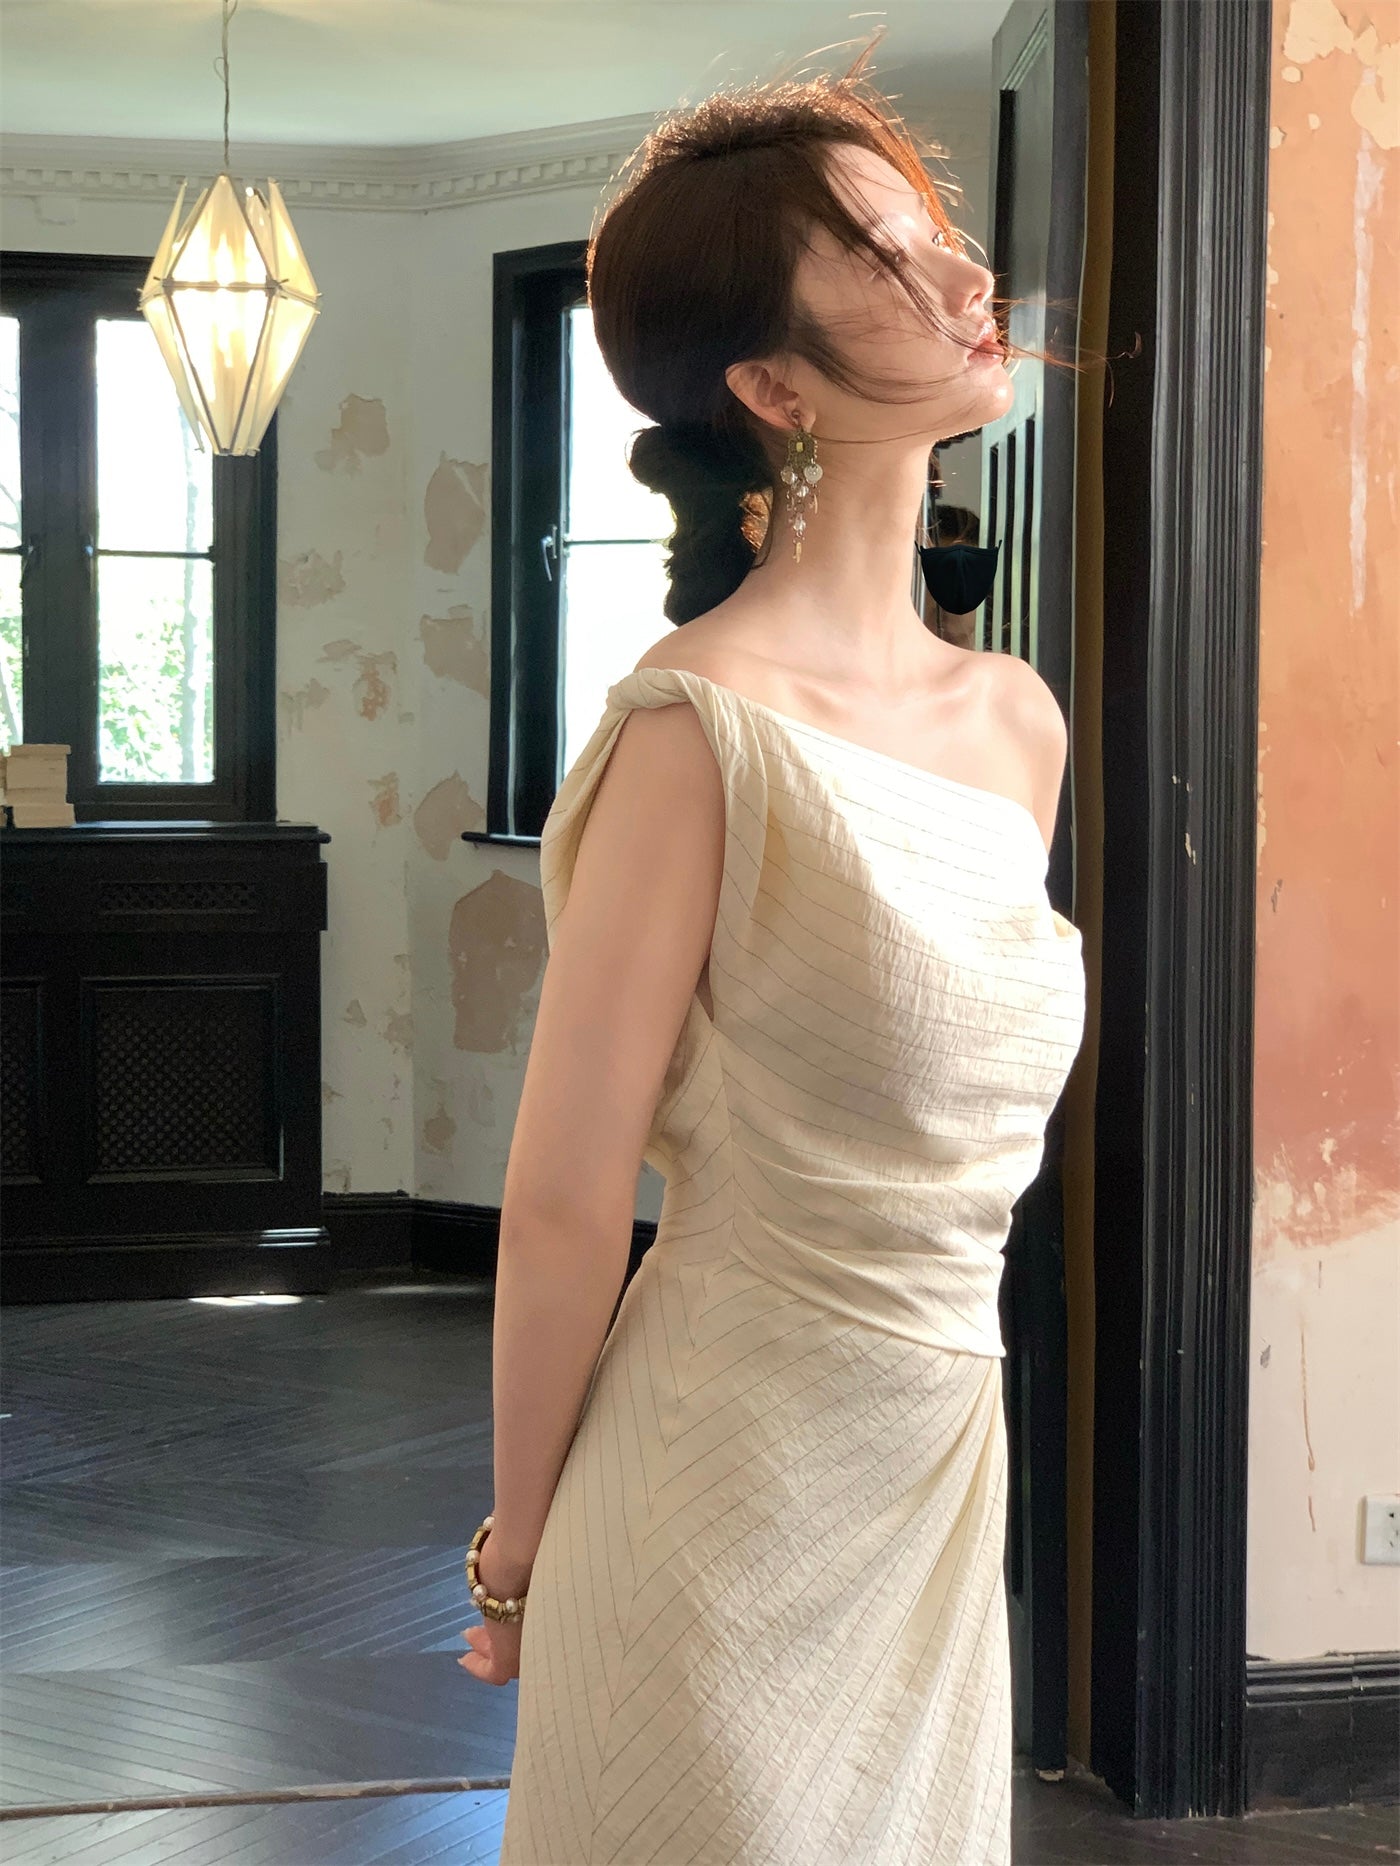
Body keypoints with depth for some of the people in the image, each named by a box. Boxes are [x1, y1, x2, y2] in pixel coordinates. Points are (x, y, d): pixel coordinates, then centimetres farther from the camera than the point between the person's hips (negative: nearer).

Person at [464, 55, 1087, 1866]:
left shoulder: (1020, 722, 5)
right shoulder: (704, 731, -18)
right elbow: (561, 1208, -13)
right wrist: (518, 1560, -4)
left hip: (948, 1467, 7)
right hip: (733, 1493, -7)